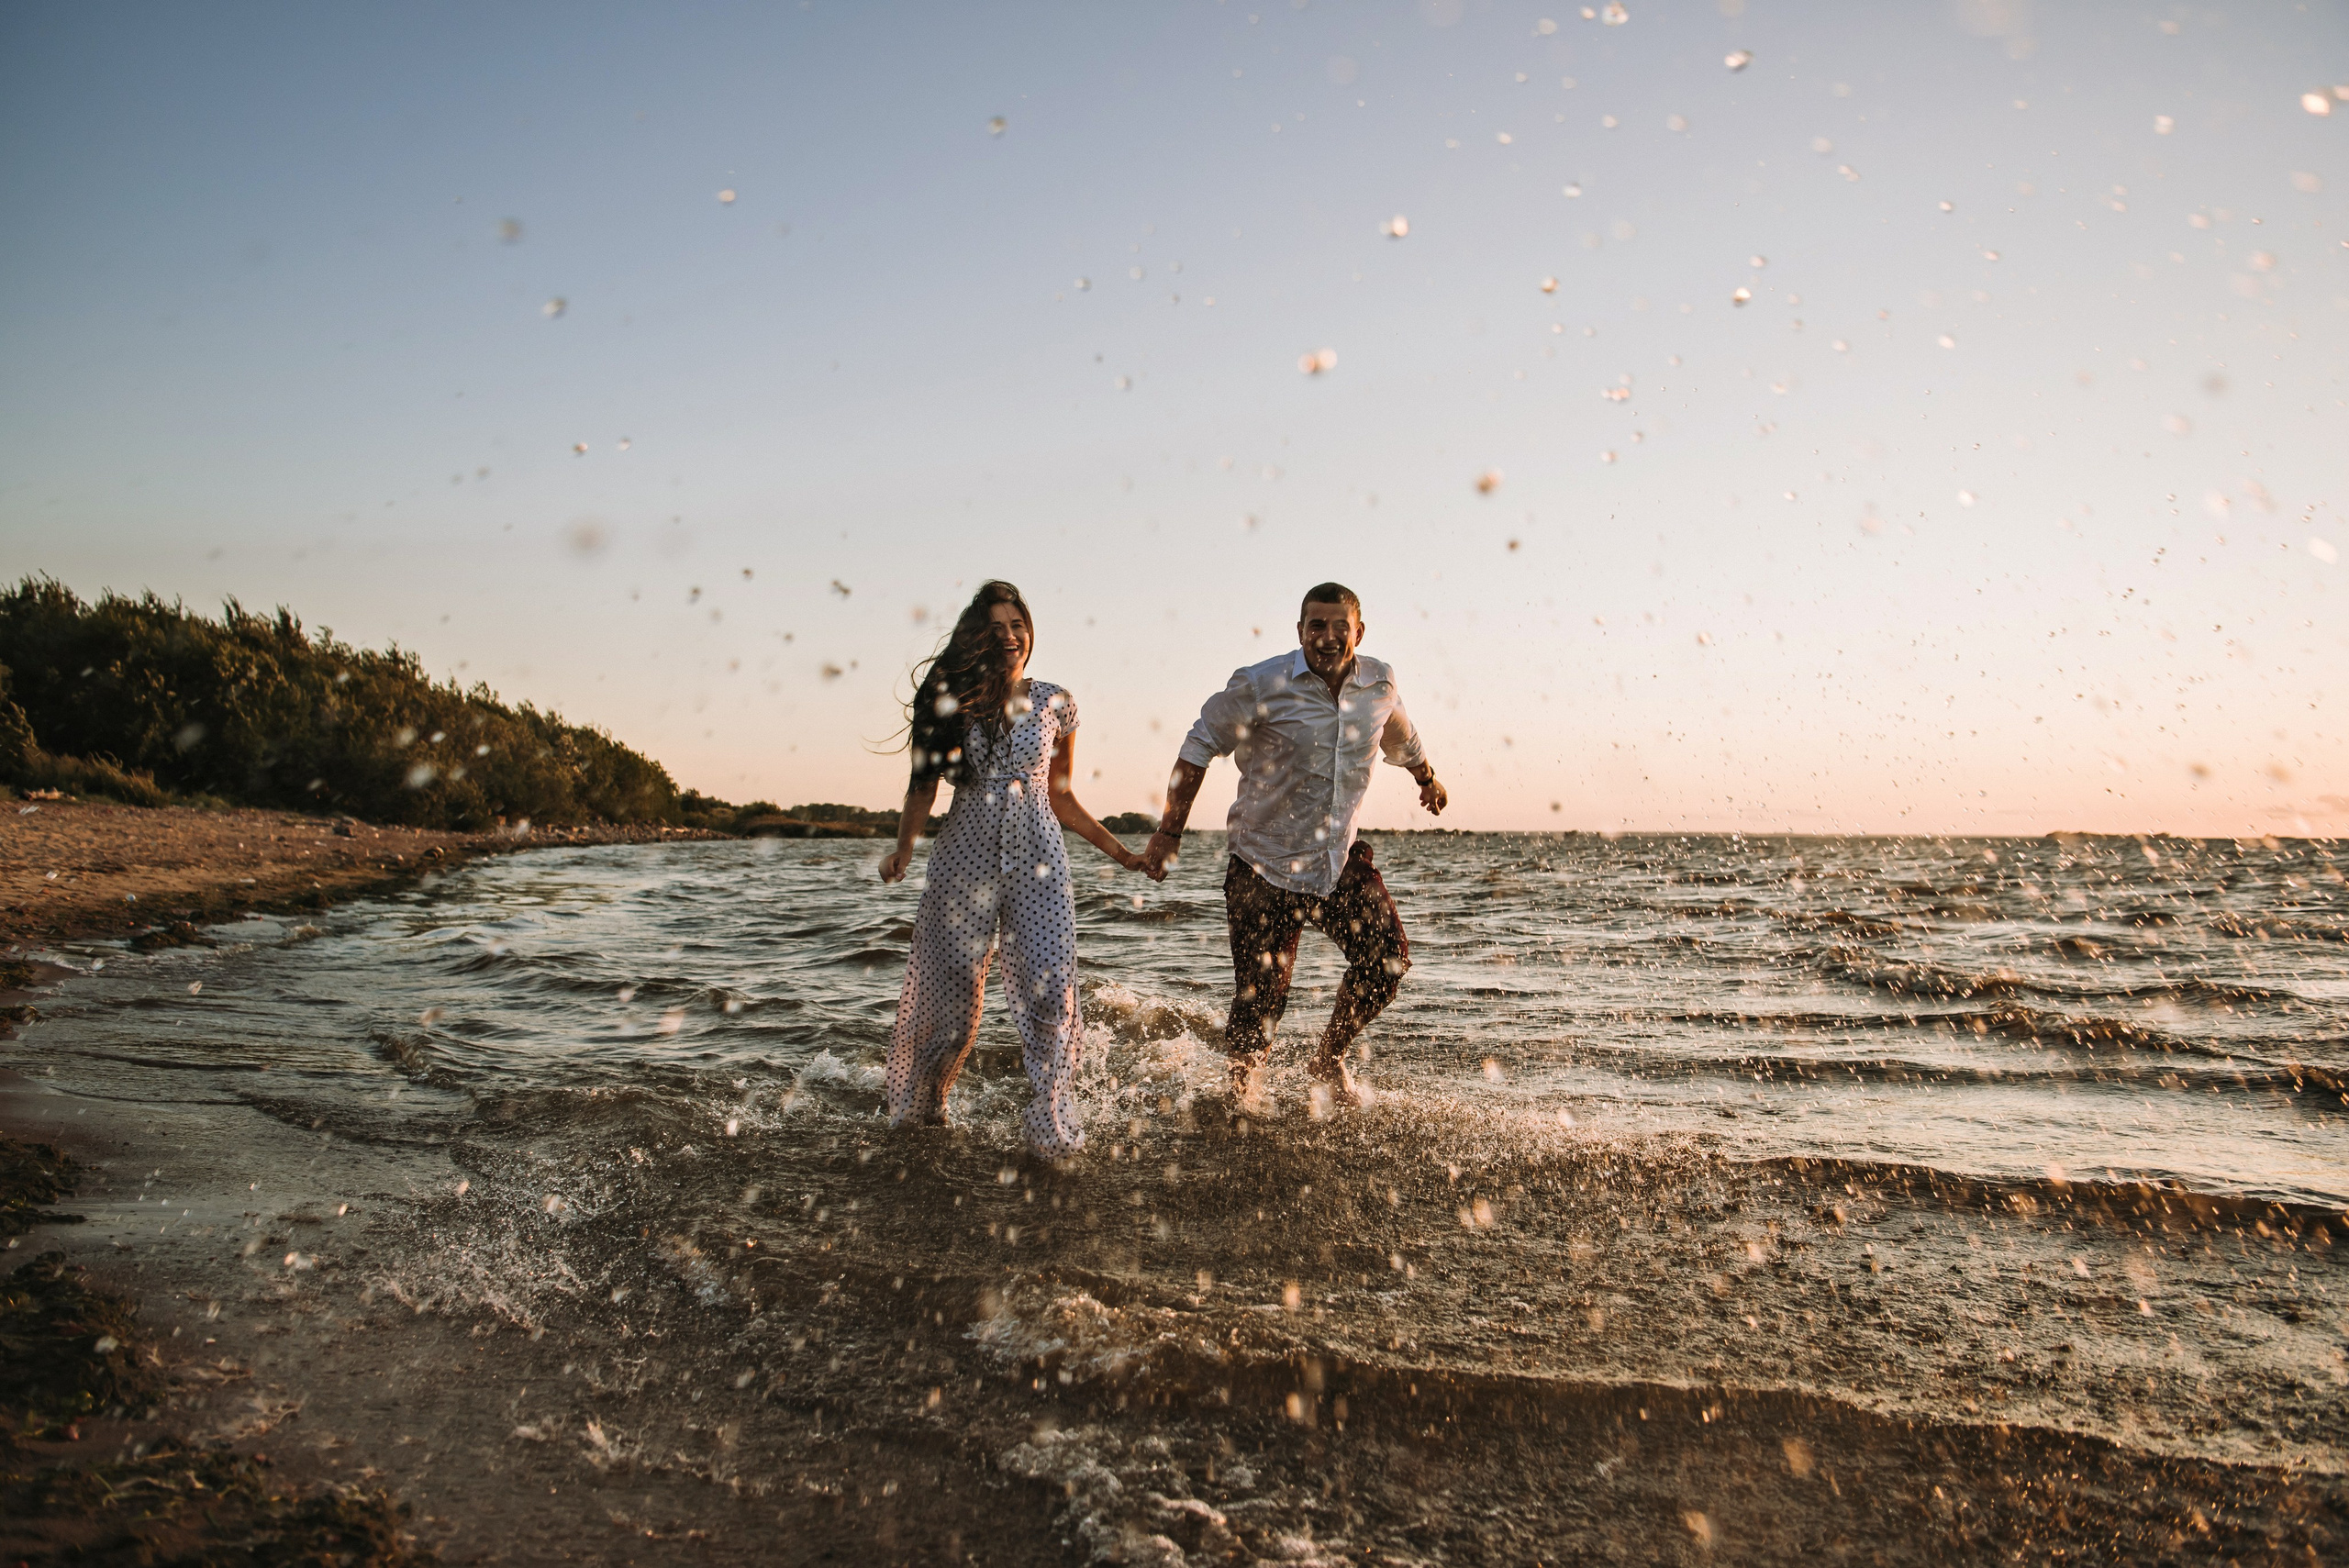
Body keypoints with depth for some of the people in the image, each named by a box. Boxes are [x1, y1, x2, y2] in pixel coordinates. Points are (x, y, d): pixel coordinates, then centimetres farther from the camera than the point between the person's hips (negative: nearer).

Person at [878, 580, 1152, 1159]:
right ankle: (921, 1106, 30)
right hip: (964, 858, 0)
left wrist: (1122, 853, 12)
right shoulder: (950, 702, 5)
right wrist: (904, 850, -12)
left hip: (1038, 861, 0)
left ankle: (1051, 1124, -2)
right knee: (950, 992, 4)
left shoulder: (1055, 704, 7)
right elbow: (922, 789, 6)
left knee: (1050, 989, -14)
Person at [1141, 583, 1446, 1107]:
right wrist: (1170, 831, -7)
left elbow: (1399, 735, 22)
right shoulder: (1261, 686, -15)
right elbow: (1202, 745, -5)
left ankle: (1330, 1059, 16)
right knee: (1260, 998, -2)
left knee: (1388, 959, -10)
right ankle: (1240, 1094, 26)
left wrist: (1427, 779, 41)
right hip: (1266, 868, -4)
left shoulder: (1380, 684, -2)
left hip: (1342, 860, 4)